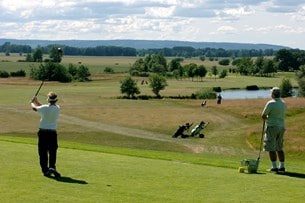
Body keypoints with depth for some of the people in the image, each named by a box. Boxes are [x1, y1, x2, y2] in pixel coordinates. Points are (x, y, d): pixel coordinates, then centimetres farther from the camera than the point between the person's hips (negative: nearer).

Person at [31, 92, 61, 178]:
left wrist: (32, 102, 28)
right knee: (52, 151, 5)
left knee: (43, 152, 5)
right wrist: (36, 101, 22)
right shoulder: (57, 108, -1)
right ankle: (52, 167, -15)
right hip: (52, 132, 2)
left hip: (43, 132, -2)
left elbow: (34, 108, 7)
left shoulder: (44, 108, -12)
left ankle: (45, 170, 5)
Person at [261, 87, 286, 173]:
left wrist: (266, 118, 9)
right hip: (281, 126, 7)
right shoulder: (283, 103, 9)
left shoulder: (270, 103, -15)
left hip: (272, 127, -7)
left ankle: (274, 167, -6)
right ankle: (282, 167, 14)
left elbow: (263, 116, -12)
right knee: (279, 148, 15)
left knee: (271, 148, -3)